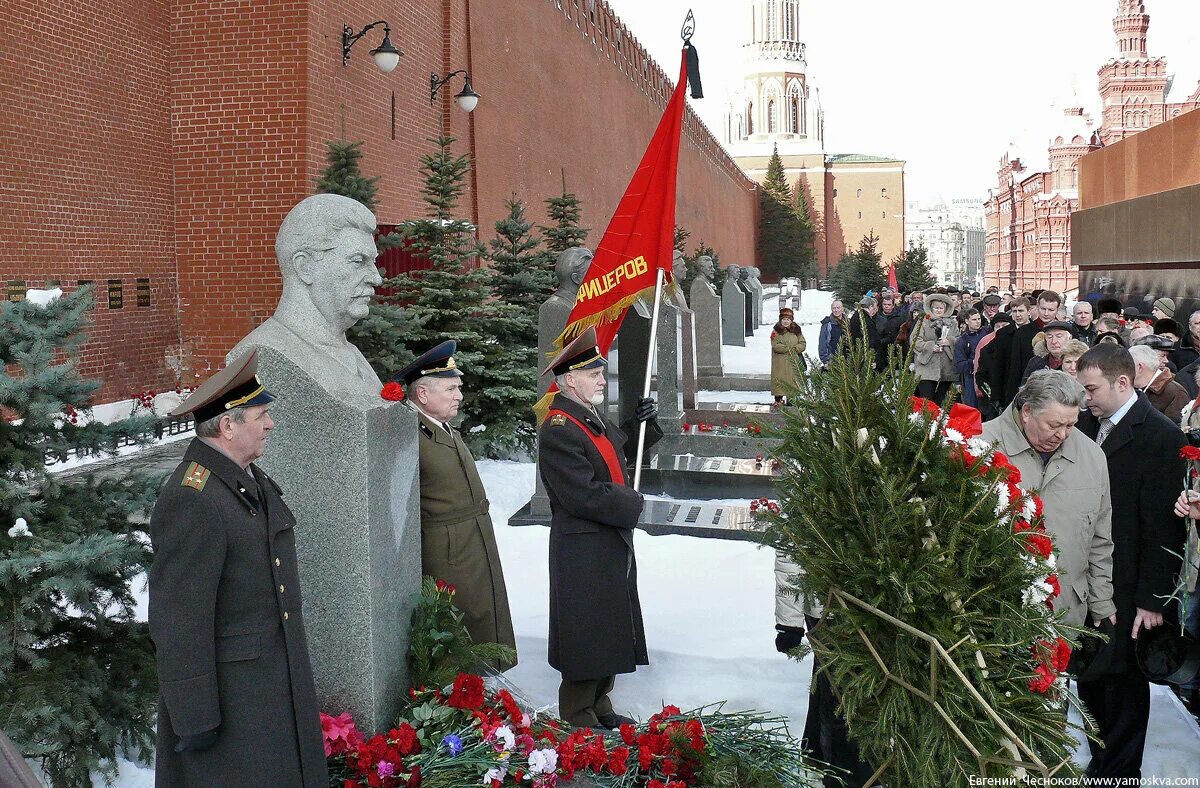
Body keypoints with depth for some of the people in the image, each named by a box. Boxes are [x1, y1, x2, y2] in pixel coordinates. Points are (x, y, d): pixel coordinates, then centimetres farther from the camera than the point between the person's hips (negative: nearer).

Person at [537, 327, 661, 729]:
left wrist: (642, 423, 10)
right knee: (586, 636, 1)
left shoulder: (591, 417, 10)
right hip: (583, 552, -10)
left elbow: (618, 455, 26)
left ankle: (599, 707, 33)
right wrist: (632, 503, -13)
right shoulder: (558, 431, -21)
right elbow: (583, 496, -26)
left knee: (609, 631, 18)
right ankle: (579, 720, 16)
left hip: (611, 545, 10)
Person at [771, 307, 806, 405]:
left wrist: (795, 349, -13)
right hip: (780, 363, -3)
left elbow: (803, 344, 7)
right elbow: (775, 346, -13)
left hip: (793, 362, 3)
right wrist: (791, 348, -13)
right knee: (780, 379, -3)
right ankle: (779, 398, 5)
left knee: (793, 380, 3)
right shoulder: (776, 331, -2)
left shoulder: (796, 330, 10)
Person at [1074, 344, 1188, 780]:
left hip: (1125, 590, -6)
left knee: (1124, 685, 9)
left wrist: (1152, 599, -13)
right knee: (1089, 679, 15)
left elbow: (1162, 527, -14)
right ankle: (1098, 764, 31)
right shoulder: (1088, 424, 6)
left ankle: (1118, 773, 25)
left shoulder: (1160, 436, -13)